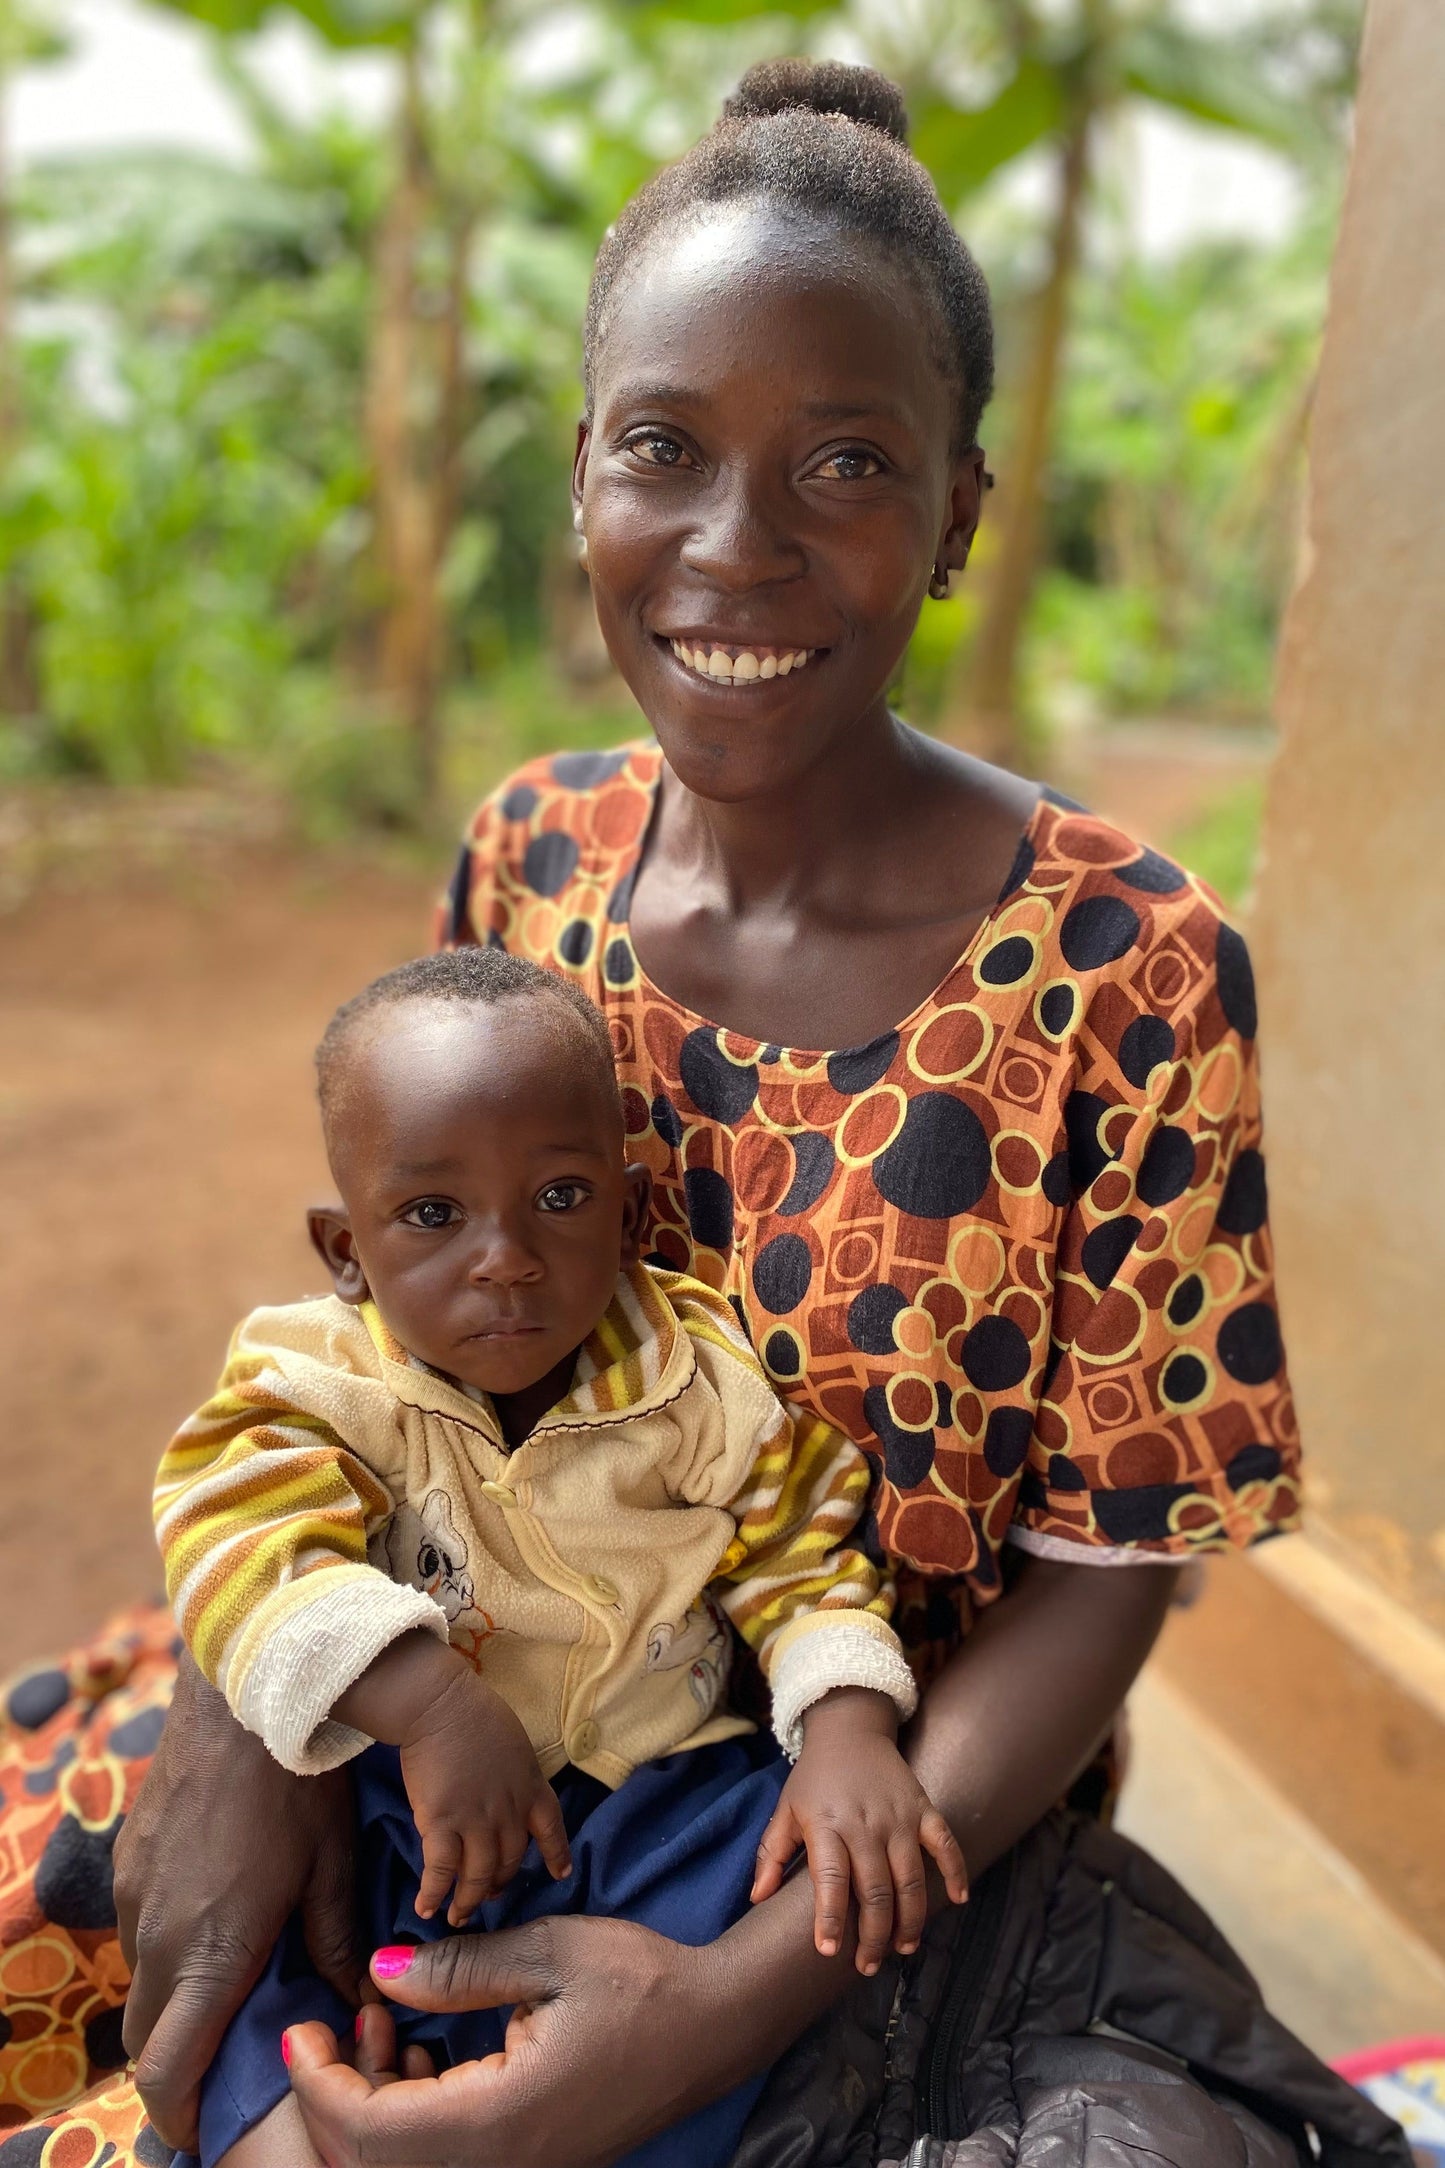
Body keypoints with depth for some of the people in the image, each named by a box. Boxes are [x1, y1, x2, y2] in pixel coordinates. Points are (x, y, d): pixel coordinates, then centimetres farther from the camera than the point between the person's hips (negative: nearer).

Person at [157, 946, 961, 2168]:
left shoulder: (703, 1382, -5)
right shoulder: (323, 1387, -9)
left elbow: (797, 1559, 0)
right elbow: (244, 1547, -25)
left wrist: (848, 1733, -19)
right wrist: (426, 1702, -39)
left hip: (652, 1781, 2)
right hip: (387, 1789, -1)